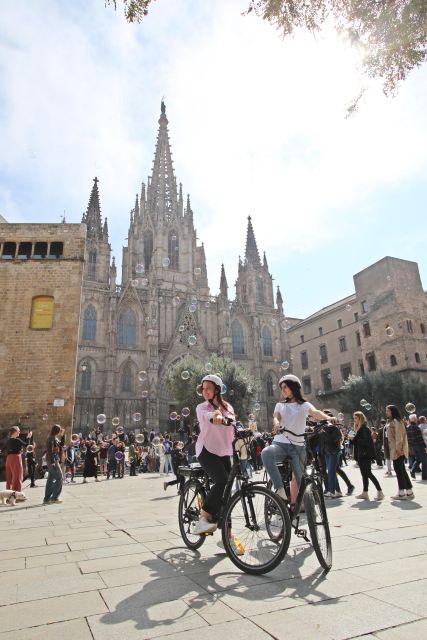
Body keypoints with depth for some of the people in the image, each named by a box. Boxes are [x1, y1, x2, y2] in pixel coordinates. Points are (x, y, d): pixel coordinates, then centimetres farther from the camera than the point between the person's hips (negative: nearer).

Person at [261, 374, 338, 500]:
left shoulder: (304, 405, 9)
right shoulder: (280, 405, 16)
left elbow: (316, 412, -12)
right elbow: (276, 417, -5)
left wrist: (328, 418, -35)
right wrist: (276, 424, -31)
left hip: (297, 447, 0)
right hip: (280, 443, 1)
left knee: (301, 479, -2)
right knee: (266, 452, -31)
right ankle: (280, 490, -30)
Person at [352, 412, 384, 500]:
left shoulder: (365, 428, -12)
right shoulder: (359, 429, 16)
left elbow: (366, 441, -21)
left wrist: (355, 439, -20)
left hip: (366, 455, -9)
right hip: (361, 455, 9)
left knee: (368, 473, -10)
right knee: (364, 474, 9)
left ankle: (379, 491, -5)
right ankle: (365, 493, 11)